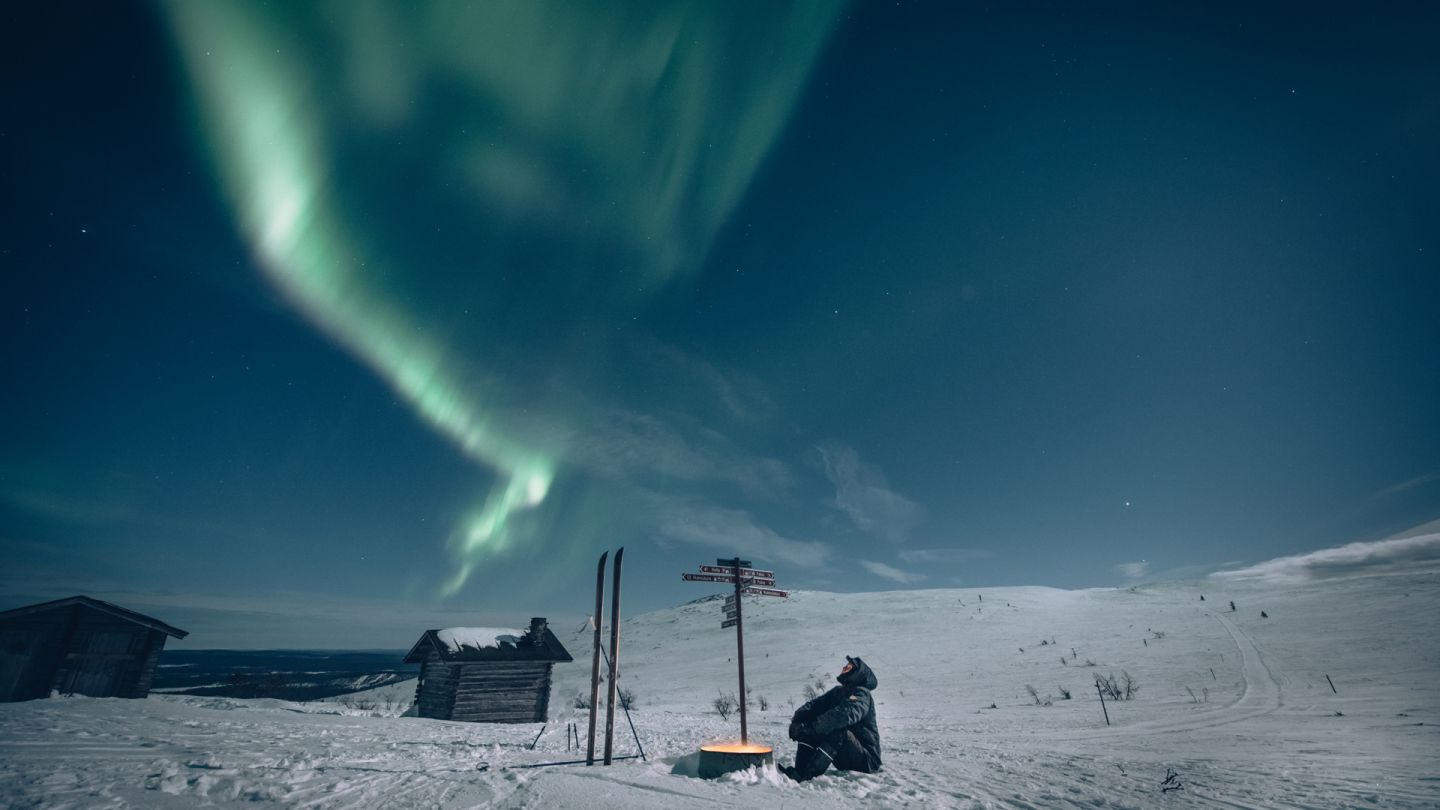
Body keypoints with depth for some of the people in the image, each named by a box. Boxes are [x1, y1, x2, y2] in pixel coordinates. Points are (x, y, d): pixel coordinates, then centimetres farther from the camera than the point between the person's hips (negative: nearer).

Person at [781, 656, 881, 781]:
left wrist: (812, 727, -40)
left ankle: (804, 775, -37)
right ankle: (800, 770, -21)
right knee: (806, 727, -4)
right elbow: (816, 704, -1)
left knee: (838, 731, -34)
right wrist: (798, 718, -22)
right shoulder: (838, 691, 11)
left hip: (867, 760, -8)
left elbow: (846, 714, -34)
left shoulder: (861, 694, -14)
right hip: (843, 758, 8)